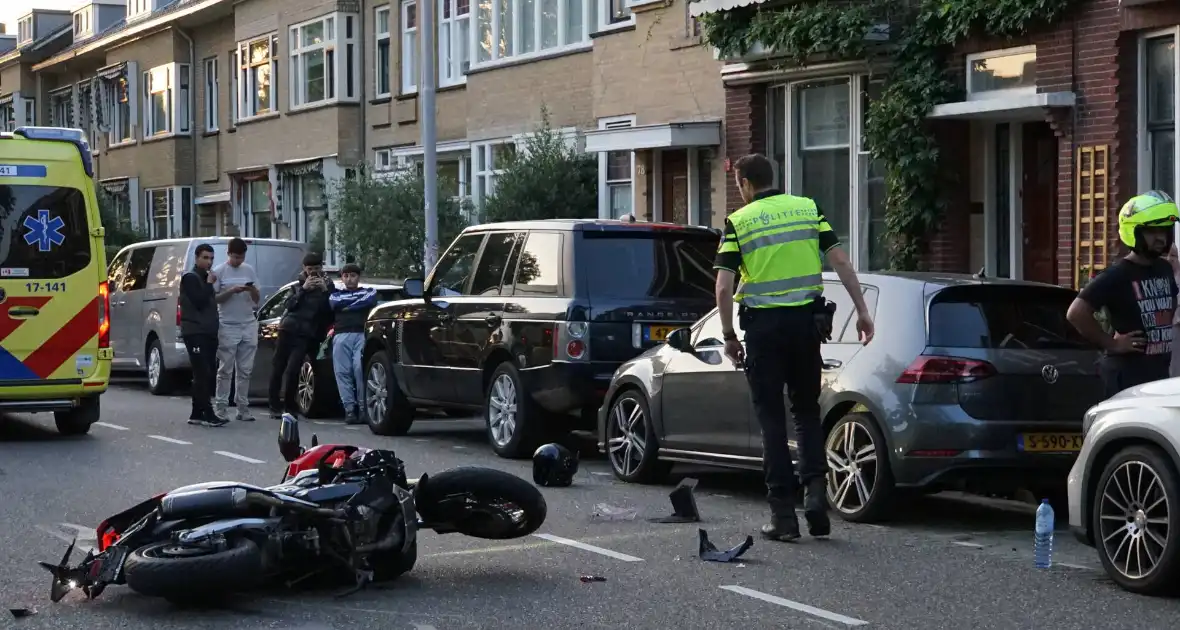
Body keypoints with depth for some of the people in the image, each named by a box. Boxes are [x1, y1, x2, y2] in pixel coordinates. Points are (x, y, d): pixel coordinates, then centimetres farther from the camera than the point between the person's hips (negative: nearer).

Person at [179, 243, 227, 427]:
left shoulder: (206, 278, 22)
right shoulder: (190, 278, -5)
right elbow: (199, 302, -17)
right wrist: (209, 285, -11)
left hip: (208, 332, 9)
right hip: (195, 332, -9)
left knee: (205, 375, 8)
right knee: (202, 374, -13)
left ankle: (197, 414, 11)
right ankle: (207, 414, -17)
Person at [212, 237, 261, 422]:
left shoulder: (249, 270, 11)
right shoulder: (219, 271, -1)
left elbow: (257, 299, 13)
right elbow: (214, 298, -4)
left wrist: (253, 290, -9)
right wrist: (232, 291, -17)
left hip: (249, 325, 4)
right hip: (228, 326, -4)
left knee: (245, 370, 5)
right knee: (226, 370, -3)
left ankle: (243, 407, 9)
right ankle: (220, 407, 0)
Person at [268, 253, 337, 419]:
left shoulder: (328, 285, 11)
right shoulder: (300, 283, 17)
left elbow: (331, 310, -2)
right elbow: (289, 304, 4)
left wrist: (325, 291, -13)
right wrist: (303, 289, -7)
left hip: (306, 334, -3)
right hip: (289, 328, 3)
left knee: (292, 370, -13)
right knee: (277, 367, 0)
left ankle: (289, 406, 0)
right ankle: (275, 407, 7)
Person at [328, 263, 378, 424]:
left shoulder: (369, 291, 23)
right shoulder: (336, 295, 29)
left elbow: (370, 301, 0)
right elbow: (334, 304, 6)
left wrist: (346, 306, 6)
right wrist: (358, 300, 9)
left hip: (362, 334, -2)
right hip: (341, 335, 2)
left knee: (360, 369, -18)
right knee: (343, 372, -10)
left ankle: (363, 408, -16)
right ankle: (349, 409, -12)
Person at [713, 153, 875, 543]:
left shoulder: (738, 222, -2)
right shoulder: (808, 209, 7)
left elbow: (724, 286, -9)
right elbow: (840, 261, 1)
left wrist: (729, 336, 0)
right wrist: (862, 311, 4)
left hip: (763, 324, -3)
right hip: (806, 320, 3)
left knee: (772, 419, 3)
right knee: (807, 411, 16)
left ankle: (783, 514, 2)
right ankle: (816, 489, -3)